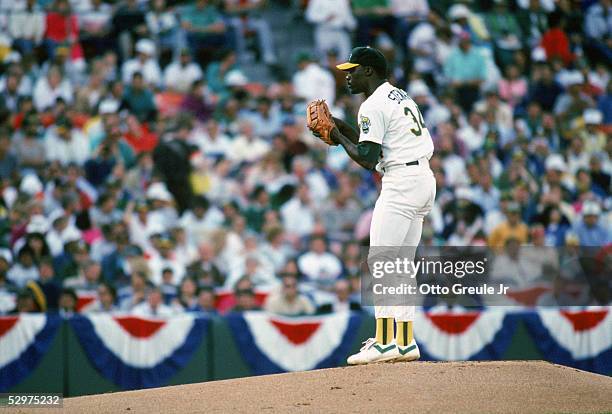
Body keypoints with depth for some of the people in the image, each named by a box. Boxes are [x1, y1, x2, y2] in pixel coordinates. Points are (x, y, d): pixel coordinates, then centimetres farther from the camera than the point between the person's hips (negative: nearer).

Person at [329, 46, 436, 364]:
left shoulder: (373, 106, -10)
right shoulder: (401, 97, 21)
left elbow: (368, 160, -16)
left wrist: (339, 138, -2)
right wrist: (347, 132, 18)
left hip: (401, 183, -10)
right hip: (425, 180, 10)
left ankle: (385, 341, -19)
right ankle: (405, 342, 10)